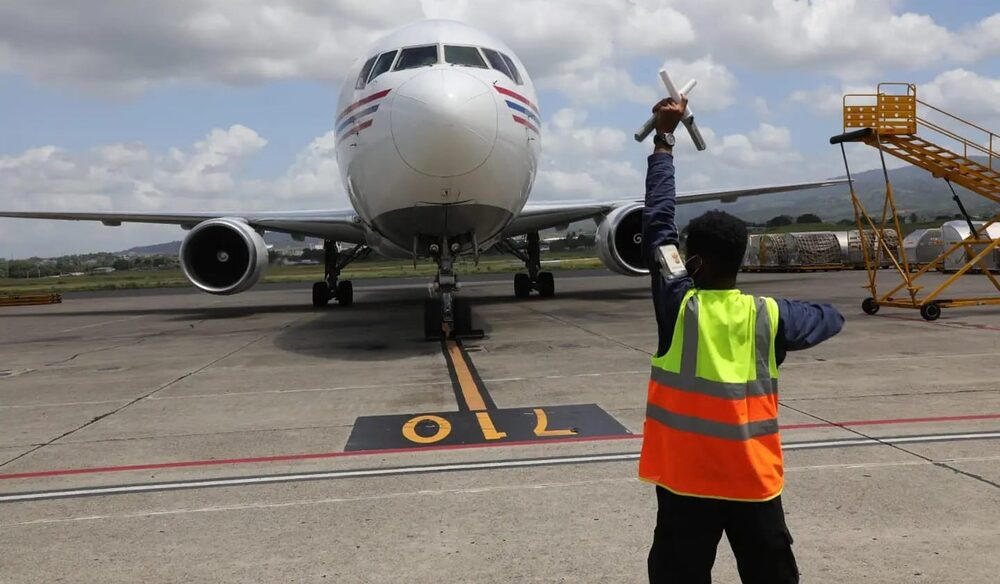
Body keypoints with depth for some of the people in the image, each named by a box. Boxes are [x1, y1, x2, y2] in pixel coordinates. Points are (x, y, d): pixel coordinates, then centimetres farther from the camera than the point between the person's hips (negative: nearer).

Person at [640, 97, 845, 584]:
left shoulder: (679, 308, -13)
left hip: (687, 479, -2)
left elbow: (657, 223, -6)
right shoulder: (769, 316, -6)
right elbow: (828, 320, 15)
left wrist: (663, 140, 0)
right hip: (755, 481, 3)